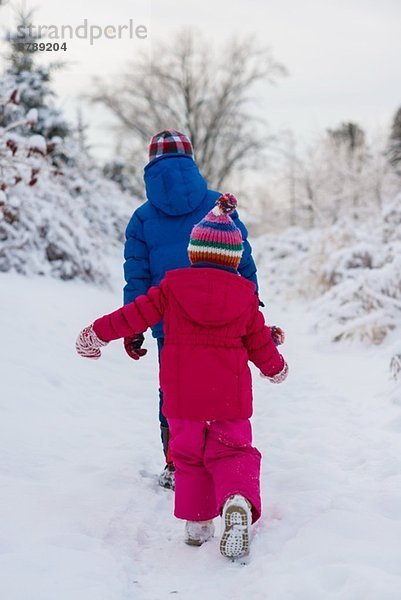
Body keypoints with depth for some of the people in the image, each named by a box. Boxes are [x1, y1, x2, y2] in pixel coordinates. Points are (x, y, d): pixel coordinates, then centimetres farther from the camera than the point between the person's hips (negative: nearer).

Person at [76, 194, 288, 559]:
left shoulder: (172, 287, -2)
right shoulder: (245, 296, 1)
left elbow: (136, 315, 2)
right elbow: (260, 344, 8)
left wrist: (98, 333, 15)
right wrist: (276, 368, 28)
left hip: (182, 396, 0)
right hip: (230, 396, 0)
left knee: (188, 456, 16)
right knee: (232, 452, 7)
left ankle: (197, 523, 15)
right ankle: (239, 500, -22)